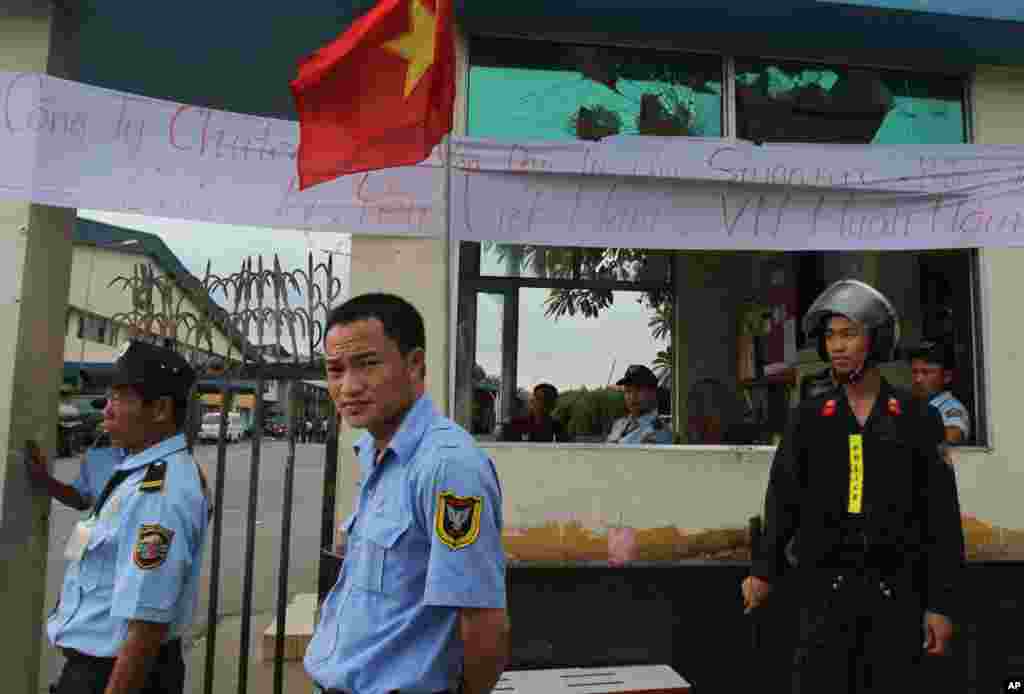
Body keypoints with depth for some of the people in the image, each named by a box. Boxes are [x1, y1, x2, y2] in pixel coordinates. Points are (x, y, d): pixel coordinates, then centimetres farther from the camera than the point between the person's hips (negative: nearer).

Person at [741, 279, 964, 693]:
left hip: (896, 594, 0)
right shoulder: (809, 418, 3)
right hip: (827, 589, 0)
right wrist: (764, 571, -15)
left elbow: (942, 516, 0)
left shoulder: (916, 418, 1)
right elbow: (783, 502, -1)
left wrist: (942, 604, -5)